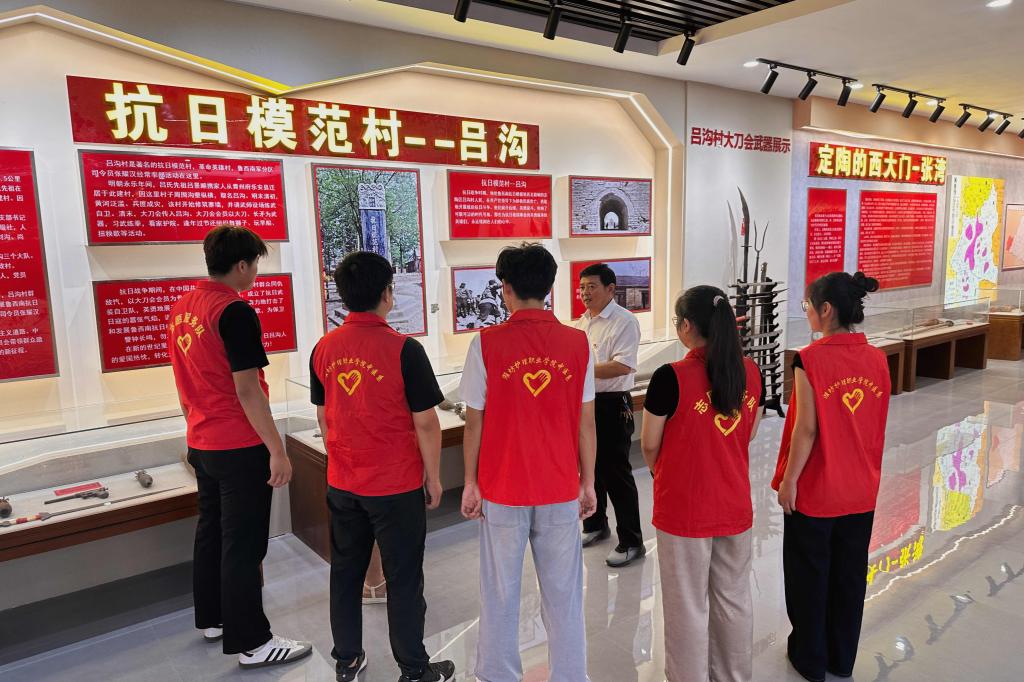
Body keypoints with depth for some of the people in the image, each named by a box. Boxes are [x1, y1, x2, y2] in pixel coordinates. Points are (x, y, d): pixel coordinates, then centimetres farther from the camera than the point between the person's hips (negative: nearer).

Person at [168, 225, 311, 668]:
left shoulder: (181, 309, 7)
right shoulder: (234, 312, -19)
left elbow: (184, 385, 15)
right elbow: (247, 390, -22)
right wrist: (277, 450, -18)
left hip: (201, 445, 9)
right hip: (241, 448, -9)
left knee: (210, 532, 19)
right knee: (243, 545, 0)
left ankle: (212, 619, 35)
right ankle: (250, 643, 10)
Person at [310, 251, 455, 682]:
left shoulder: (324, 349, -2)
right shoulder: (404, 349, -18)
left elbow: (323, 418, 8)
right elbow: (425, 424, -14)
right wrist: (433, 478, -2)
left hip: (342, 484, 5)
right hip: (396, 486, -5)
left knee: (346, 573, 18)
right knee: (403, 579, 8)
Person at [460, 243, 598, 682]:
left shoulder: (486, 344, -10)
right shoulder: (577, 343, -5)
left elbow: (474, 422, -6)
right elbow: (586, 422, -1)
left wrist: (470, 483, 4)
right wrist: (588, 482, 9)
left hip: (502, 491, -1)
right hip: (561, 491, 2)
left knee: (500, 596, 14)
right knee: (563, 596, 14)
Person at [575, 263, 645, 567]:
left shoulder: (624, 321, -14)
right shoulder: (583, 321, 12)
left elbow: (623, 366, -24)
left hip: (612, 406, -8)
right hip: (585, 403, 8)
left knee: (616, 474, -3)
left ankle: (631, 542, 9)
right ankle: (596, 526, 37)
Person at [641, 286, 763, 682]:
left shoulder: (671, 377, -21)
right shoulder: (750, 371, -4)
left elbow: (649, 446, -9)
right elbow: (749, 434, 9)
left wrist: (660, 471, 10)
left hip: (684, 509, -5)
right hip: (735, 506, 6)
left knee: (688, 605, 12)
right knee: (734, 598, 22)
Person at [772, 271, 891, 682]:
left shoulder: (811, 359, -21)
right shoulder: (877, 359, -3)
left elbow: (806, 429, -19)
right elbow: (877, 427, 5)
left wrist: (788, 480, -9)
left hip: (815, 490, -5)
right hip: (860, 490, 6)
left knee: (810, 575, 13)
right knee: (849, 574, 19)